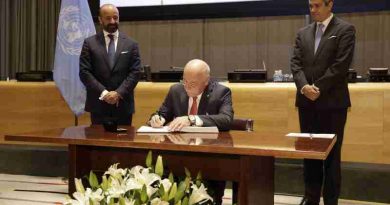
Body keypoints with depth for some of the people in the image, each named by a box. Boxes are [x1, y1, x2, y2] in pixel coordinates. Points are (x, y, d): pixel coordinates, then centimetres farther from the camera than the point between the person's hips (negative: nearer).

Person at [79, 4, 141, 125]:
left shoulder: (131, 44, 6)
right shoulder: (89, 43, 4)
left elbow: (135, 73, 0)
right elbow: (84, 72, -2)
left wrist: (119, 93, -13)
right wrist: (103, 93, -13)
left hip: (123, 105, 1)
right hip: (98, 105, -1)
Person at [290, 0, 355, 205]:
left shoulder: (345, 29, -2)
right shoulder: (303, 33, 13)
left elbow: (341, 64, -11)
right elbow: (295, 63, 5)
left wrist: (318, 88, -14)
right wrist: (304, 86, -12)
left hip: (332, 101, -5)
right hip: (307, 101, 5)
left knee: (331, 153, 3)